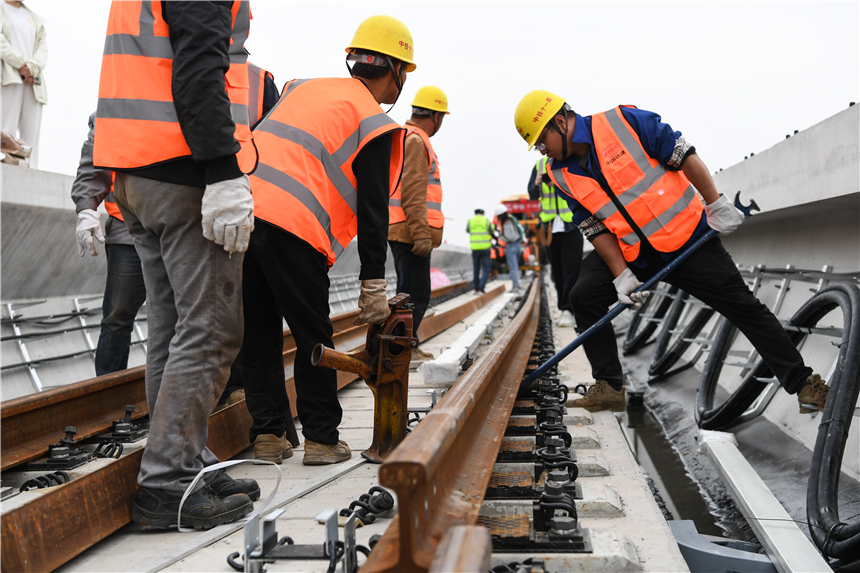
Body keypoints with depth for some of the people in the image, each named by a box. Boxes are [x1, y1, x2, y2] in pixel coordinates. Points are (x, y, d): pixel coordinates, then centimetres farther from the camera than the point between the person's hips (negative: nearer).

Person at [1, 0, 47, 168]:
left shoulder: (35, 19, 24)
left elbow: (43, 48, 12)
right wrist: (21, 64, -10)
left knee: (31, 134, -2)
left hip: (33, 81, 5)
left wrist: (32, 67, -5)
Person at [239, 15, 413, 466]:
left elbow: (262, 143, 23)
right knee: (313, 336, 6)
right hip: (291, 225, -6)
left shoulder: (303, 88, 25)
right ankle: (321, 440, 13)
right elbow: (372, 211, 1)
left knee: (259, 332, 13)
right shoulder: (374, 124, 5)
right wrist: (374, 286, 4)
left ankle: (268, 435, 19)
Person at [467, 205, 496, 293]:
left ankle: (476, 288, 22)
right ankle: (481, 288, -12)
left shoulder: (470, 221, 0)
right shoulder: (487, 220, -4)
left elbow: (467, 230, 21)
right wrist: (493, 227, 30)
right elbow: (492, 233, 9)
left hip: (475, 249, 2)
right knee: (486, 270, 2)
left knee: (476, 269, 17)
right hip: (485, 248, -2)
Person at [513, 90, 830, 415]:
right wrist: (621, 276, -9)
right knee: (584, 297, -11)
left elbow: (683, 156, -13)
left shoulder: (622, 122, -17)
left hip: (686, 238, -4)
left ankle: (802, 382, 10)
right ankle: (609, 388, 0)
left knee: (741, 306, -3)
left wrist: (716, 205, -11)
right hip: (631, 254, 5)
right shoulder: (561, 174, -2)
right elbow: (595, 228, -1)